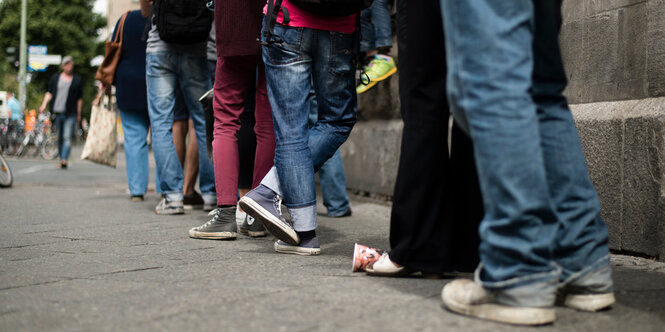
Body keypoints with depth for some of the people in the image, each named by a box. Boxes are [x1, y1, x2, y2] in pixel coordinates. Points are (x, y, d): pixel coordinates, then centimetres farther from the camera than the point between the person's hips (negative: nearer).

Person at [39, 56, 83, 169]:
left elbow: (79, 98, 10)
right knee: (59, 138, 8)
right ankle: (61, 159, 17)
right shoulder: (55, 77, 12)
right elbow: (49, 93, 11)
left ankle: (64, 160, -21)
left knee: (67, 137, -13)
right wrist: (44, 104, -5)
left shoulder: (77, 79, 9)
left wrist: (79, 113, 8)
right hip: (57, 112, 2)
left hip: (71, 114, -2)